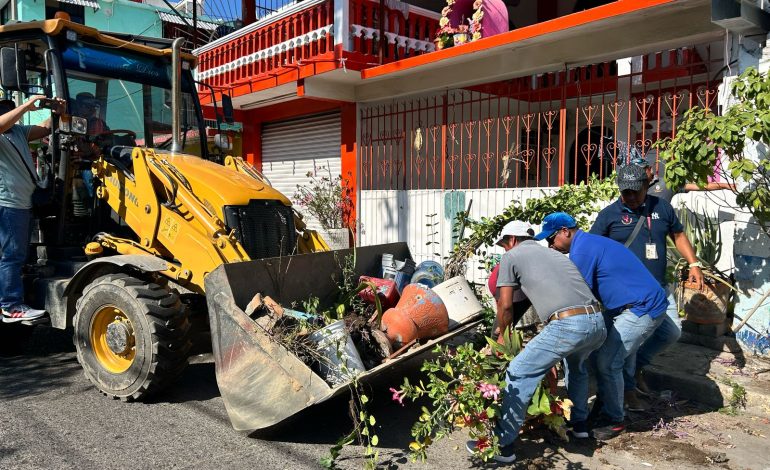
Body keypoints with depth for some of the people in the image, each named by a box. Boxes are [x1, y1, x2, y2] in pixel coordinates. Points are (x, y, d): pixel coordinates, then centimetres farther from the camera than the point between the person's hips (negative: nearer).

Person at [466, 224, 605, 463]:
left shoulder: (511, 256, 11)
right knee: (577, 363, 37)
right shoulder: (555, 253, 30)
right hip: (598, 321, 7)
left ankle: (502, 444, 8)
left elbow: (505, 305, 9)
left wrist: (502, 334, 28)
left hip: (568, 325, -7)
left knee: (518, 374, 5)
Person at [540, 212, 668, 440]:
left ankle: (614, 421, 9)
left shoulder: (581, 250, -19)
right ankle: (604, 403, 23)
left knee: (608, 362, -8)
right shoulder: (588, 242, 12)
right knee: (597, 348, 10)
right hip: (625, 306, 10)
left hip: (644, 309, -10)